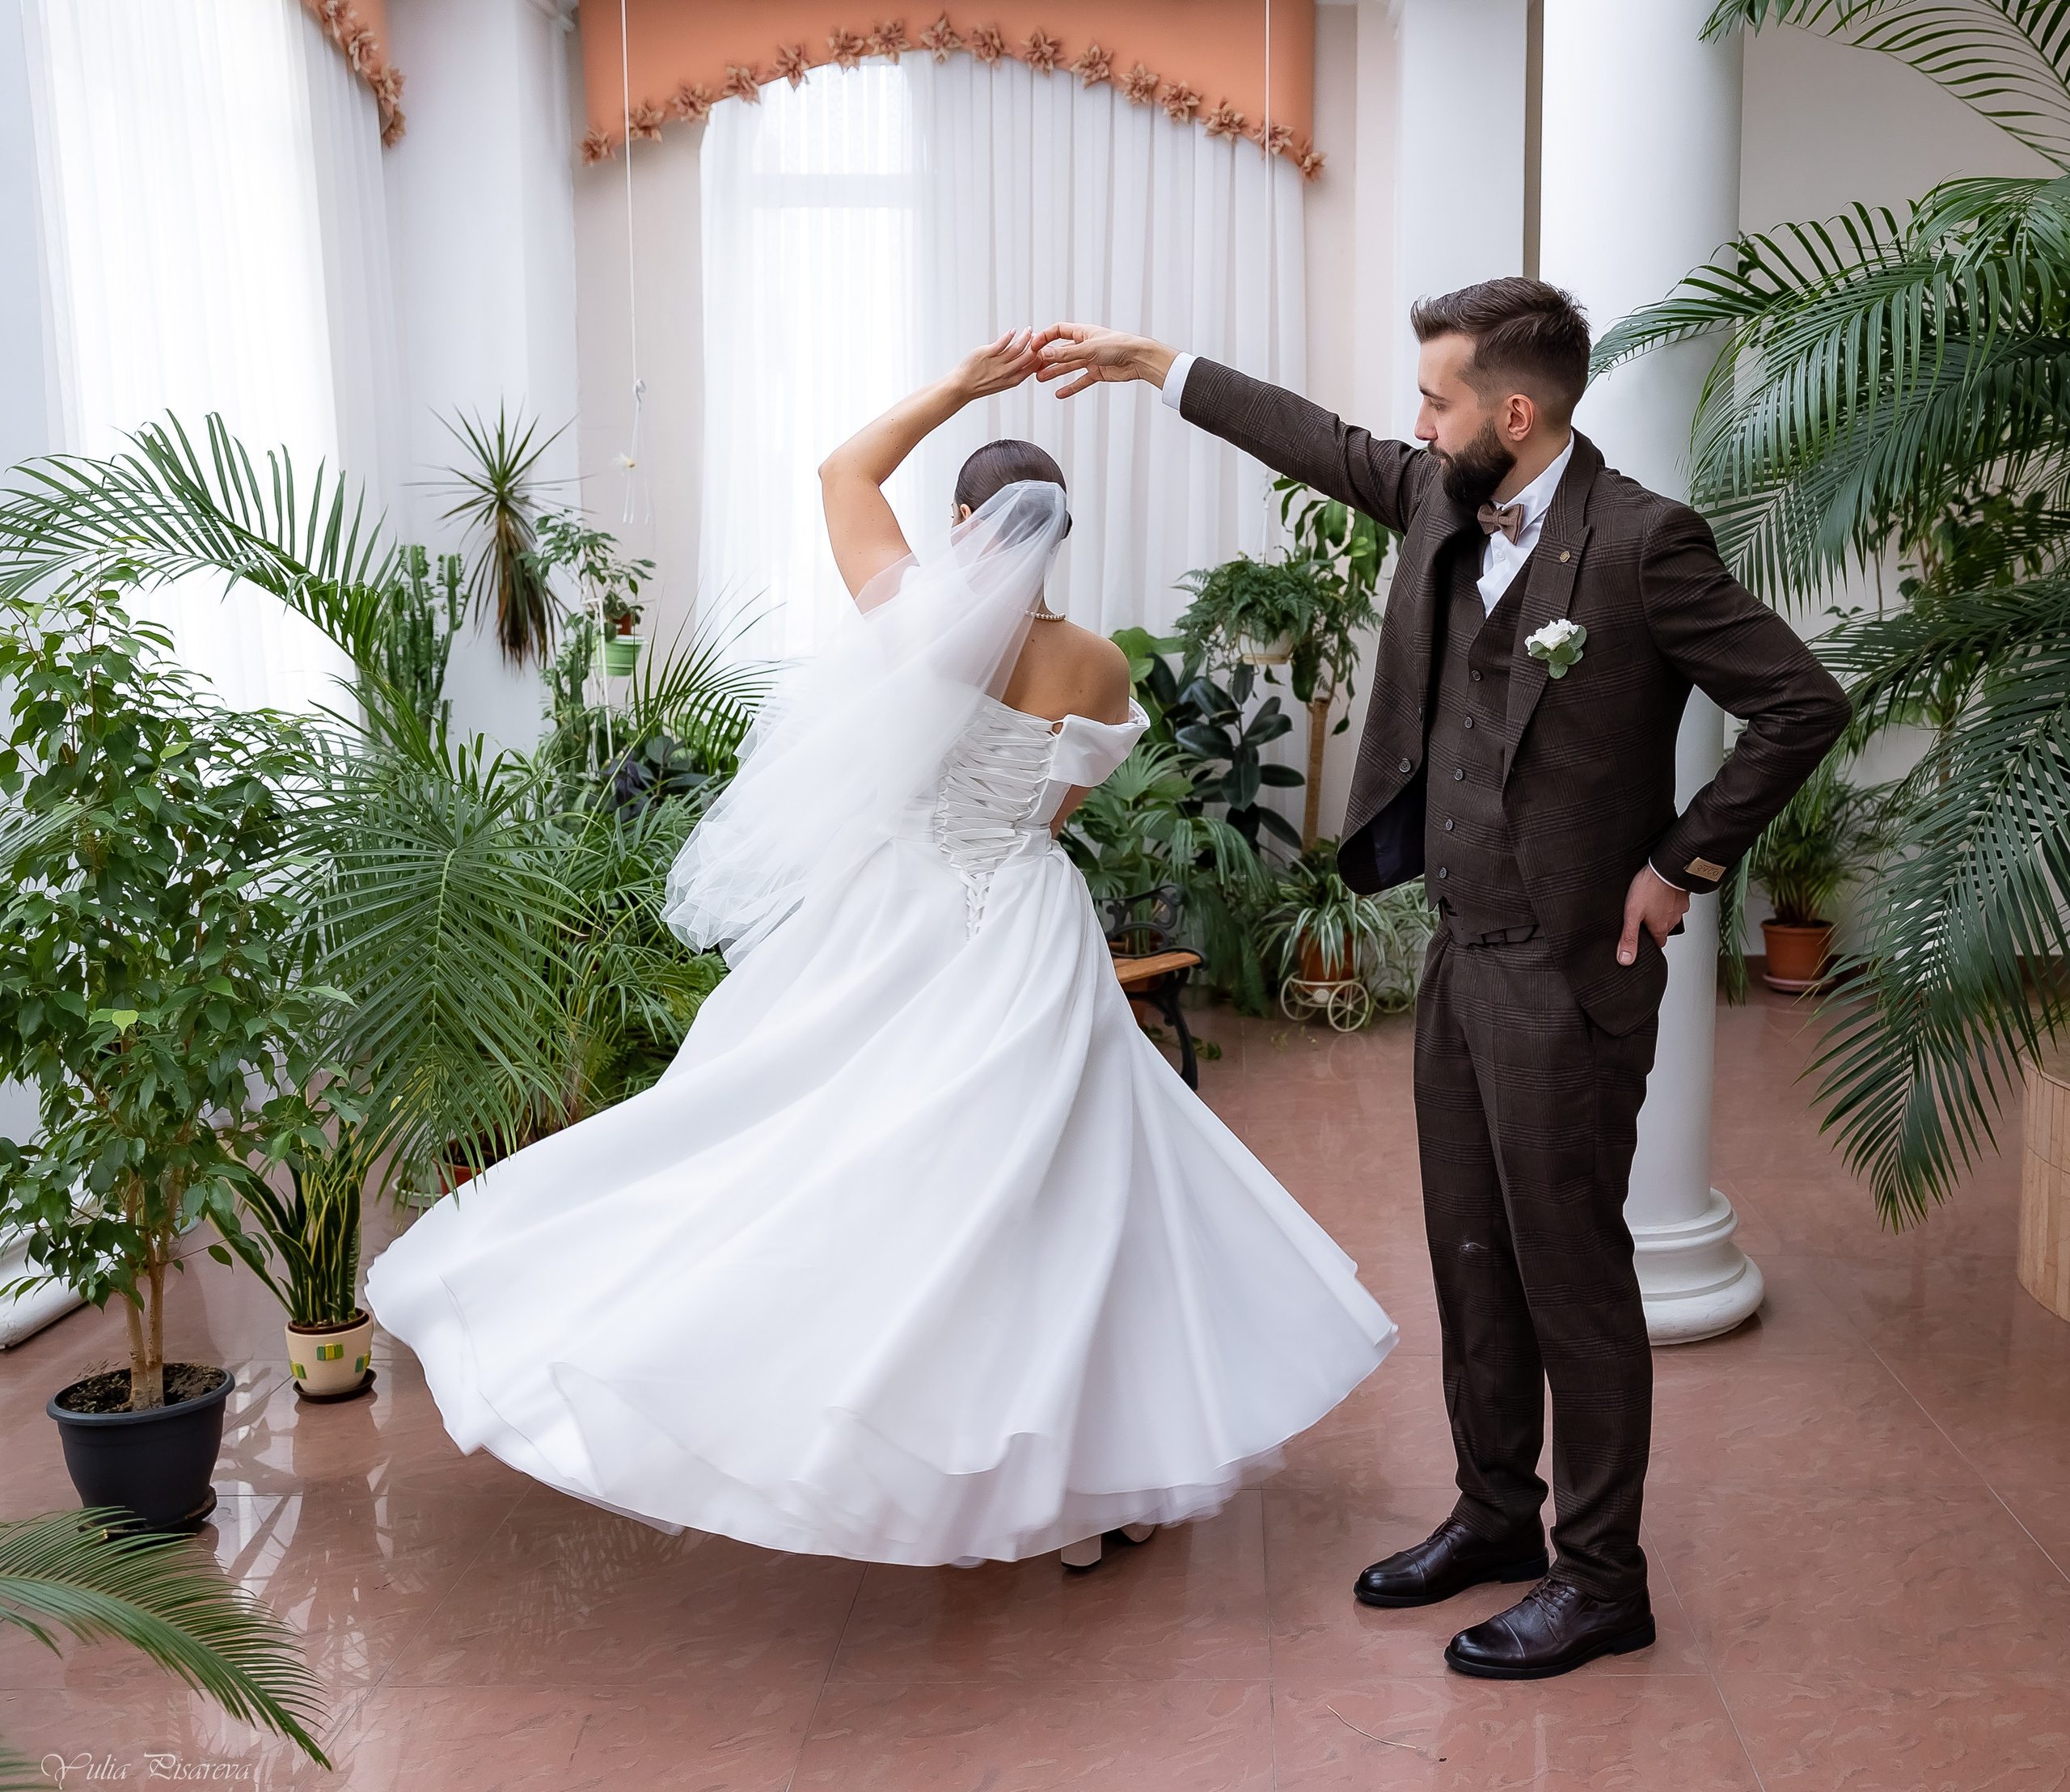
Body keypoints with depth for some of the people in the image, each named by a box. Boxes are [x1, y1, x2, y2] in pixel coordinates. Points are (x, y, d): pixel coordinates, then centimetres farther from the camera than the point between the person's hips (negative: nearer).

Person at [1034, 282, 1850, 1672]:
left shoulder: (1641, 542, -17)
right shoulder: (1442, 504, 4)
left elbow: (1802, 703, -14)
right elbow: (1320, 442, 19)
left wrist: (1685, 862, -12)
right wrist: (1144, 361, 23)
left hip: (1566, 974, -8)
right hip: (1461, 953, 8)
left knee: (1571, 1271, 3)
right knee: (1472, 1257, 17)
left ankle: (1602, 1580, 19)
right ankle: (1496, 1517, 35)